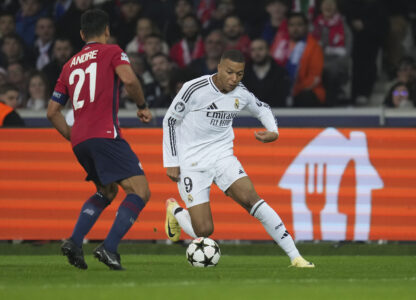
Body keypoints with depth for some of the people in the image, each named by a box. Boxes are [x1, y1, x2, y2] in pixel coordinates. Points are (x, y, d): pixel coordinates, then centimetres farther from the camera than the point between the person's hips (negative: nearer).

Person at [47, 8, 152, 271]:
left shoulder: (70, 65, 23)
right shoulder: (111, 52, 6)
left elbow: (53, 111, 22)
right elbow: (129, 80, -14)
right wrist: (143, 106, 1)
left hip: (79, 140, 7)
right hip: (105, 135, -7)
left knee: (107, 192, 26)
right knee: (140, 191, -8)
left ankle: (74, 242, 10)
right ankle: (109, 248, -22)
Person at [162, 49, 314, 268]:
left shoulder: (241, 94, 0)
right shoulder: (195, 89, -15)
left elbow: (263, 109, 20)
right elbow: (170, 120, -5)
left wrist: (273, 131, -1)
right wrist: (171, 162, -7)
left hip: (222, 157, 3)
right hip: (191, 164, -3)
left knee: (250, 198, -23)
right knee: (204, 231, -10)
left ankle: (294, 256, -22)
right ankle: (175, 211, 26)